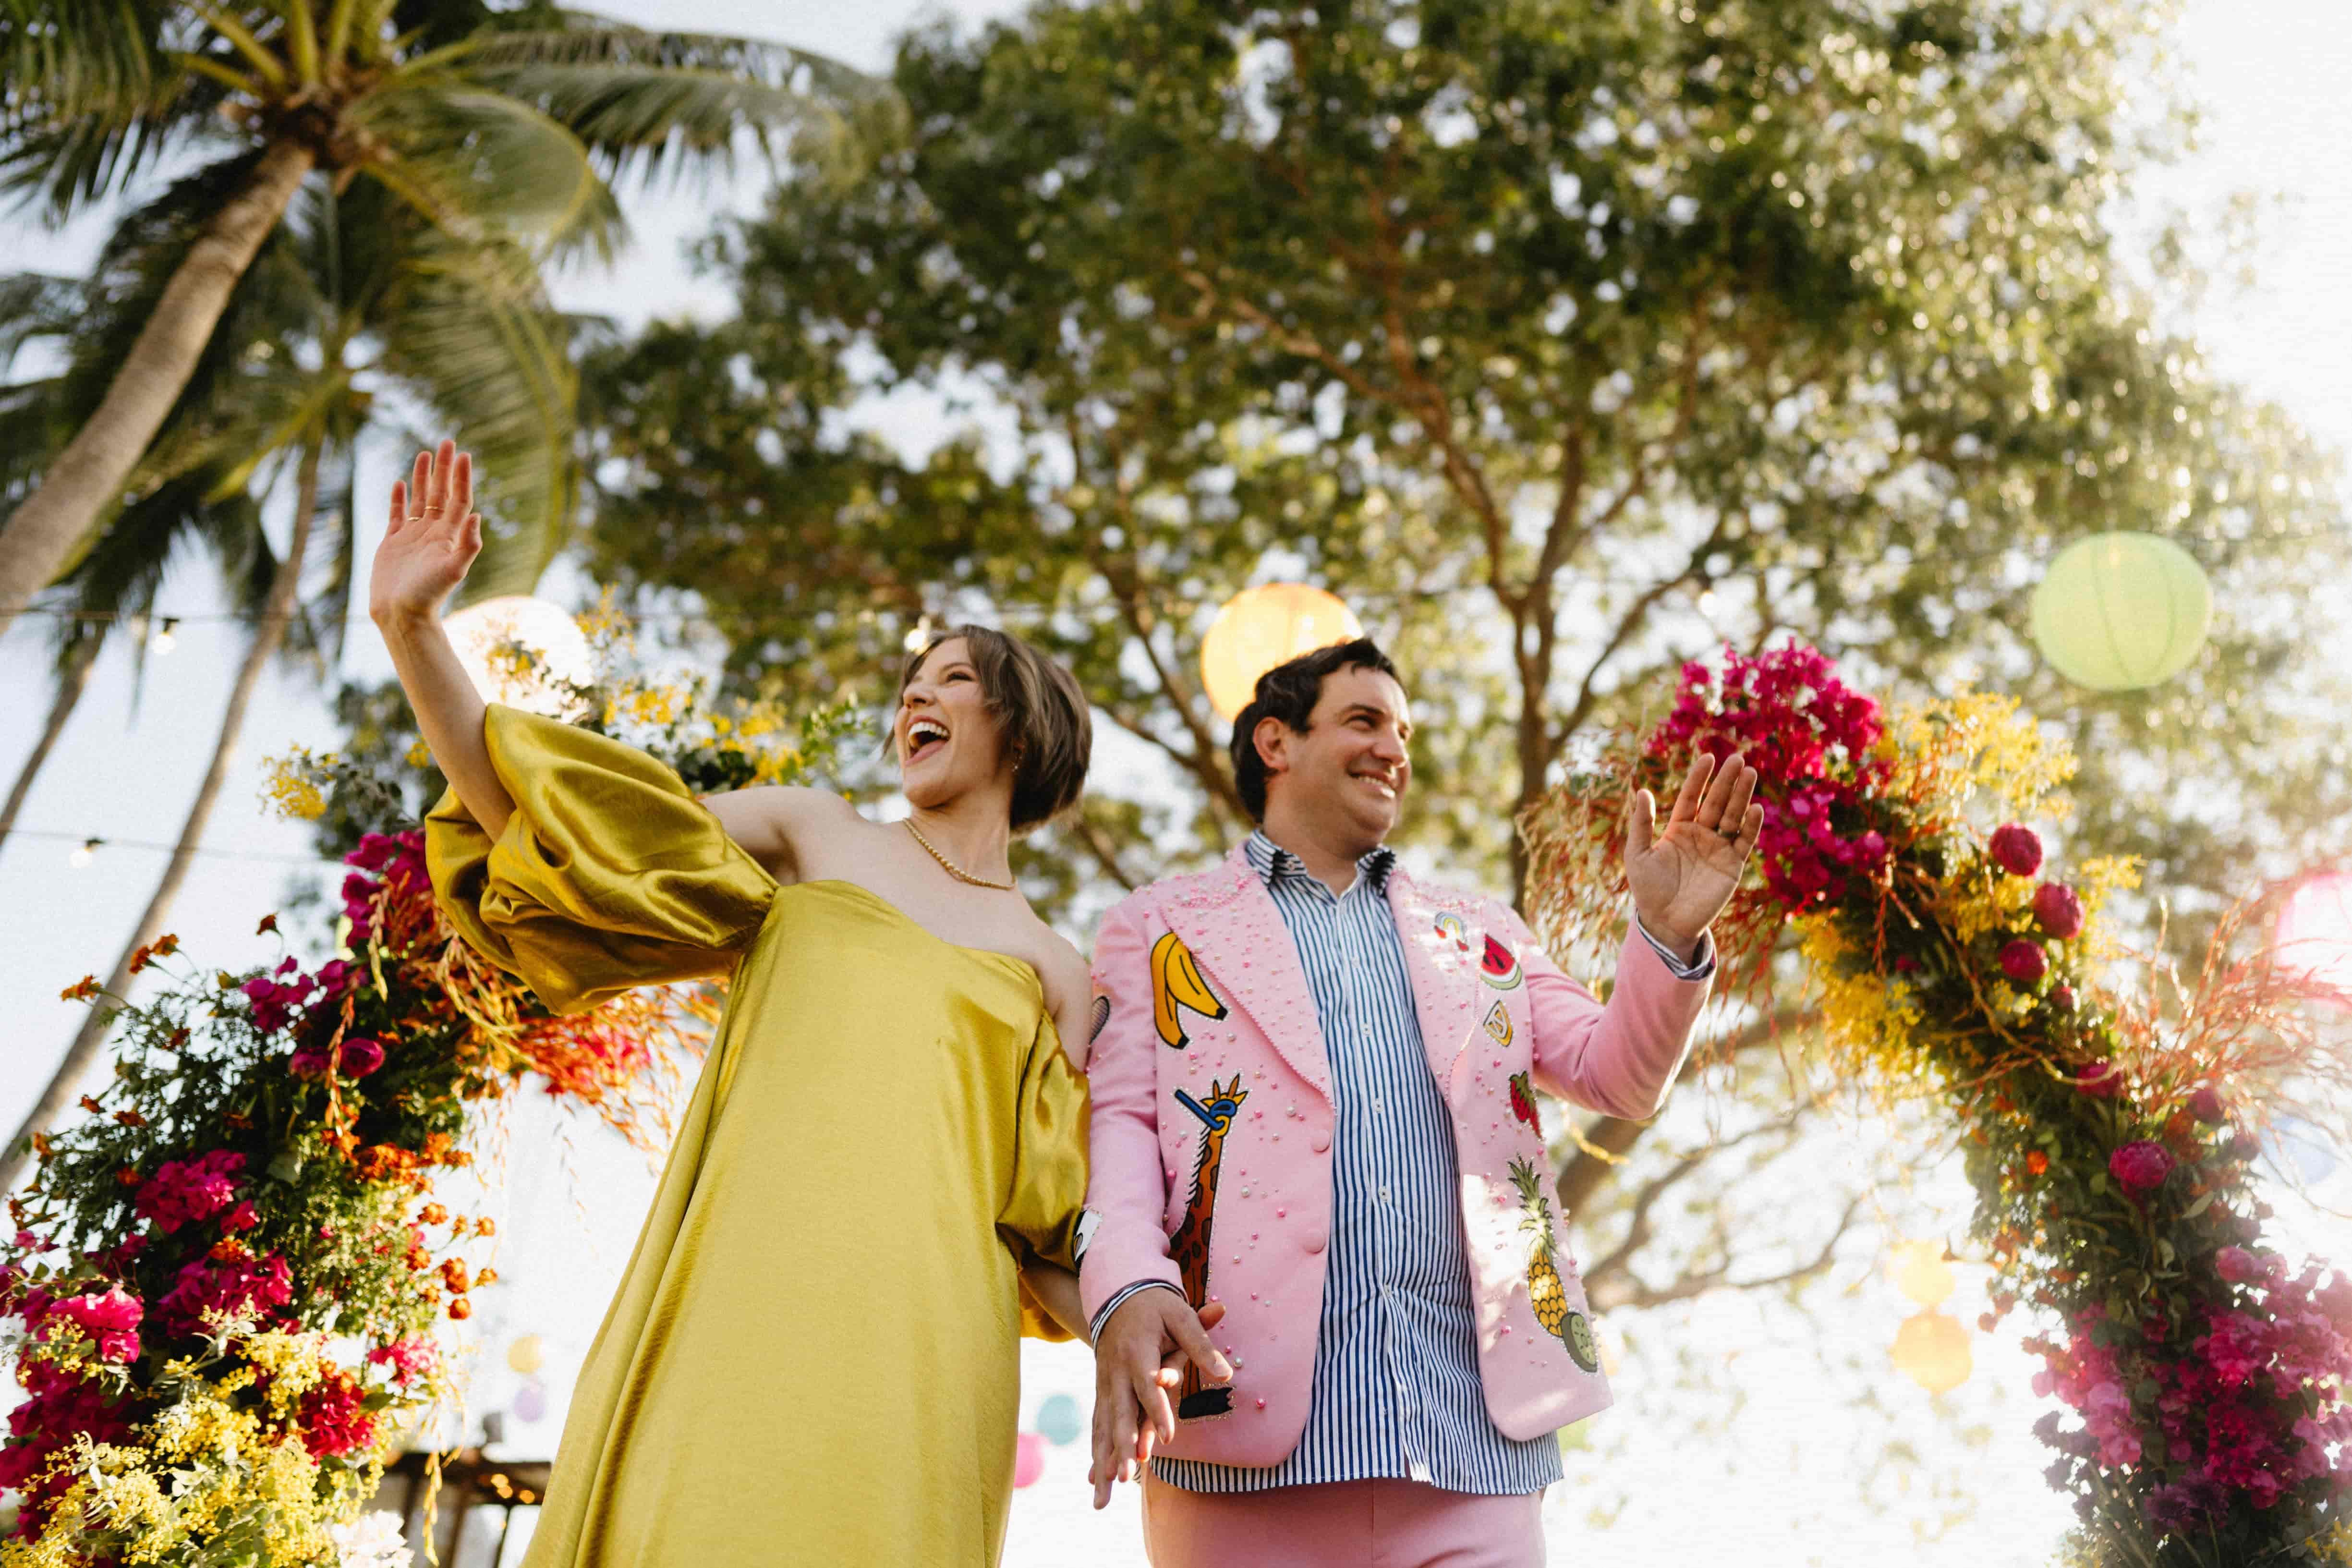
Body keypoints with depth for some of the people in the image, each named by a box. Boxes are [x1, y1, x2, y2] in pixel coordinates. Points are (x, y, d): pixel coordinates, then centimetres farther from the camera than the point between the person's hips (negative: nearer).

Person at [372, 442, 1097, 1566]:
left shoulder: (1052, 970, 19)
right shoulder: (812, 832, 20)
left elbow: (1060, 1221, 18)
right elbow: (547, 826, 12)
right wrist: (412, 629, 4)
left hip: (912, 1335, 0)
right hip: (737, 1294, 0)